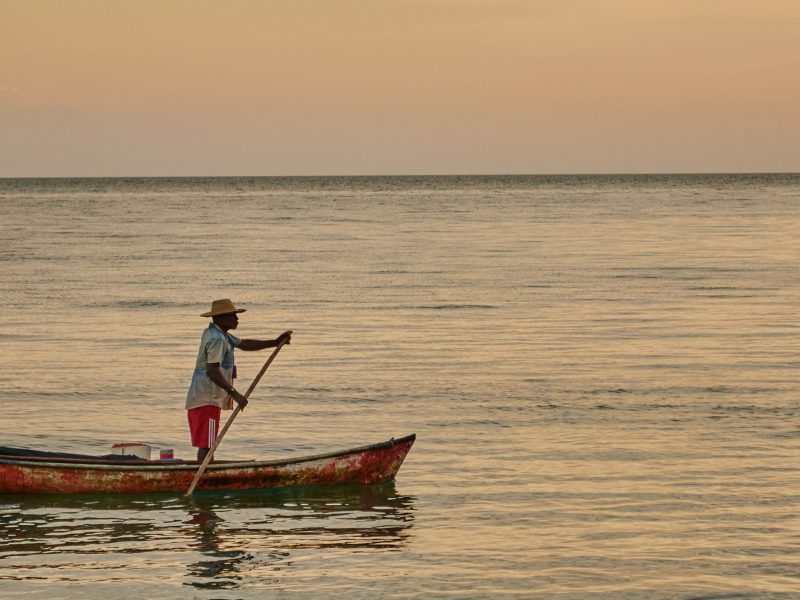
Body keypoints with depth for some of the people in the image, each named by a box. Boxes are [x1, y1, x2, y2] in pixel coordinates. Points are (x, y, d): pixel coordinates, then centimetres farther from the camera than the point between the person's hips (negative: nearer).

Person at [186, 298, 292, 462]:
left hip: (199, 399, 10)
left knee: (205, 446, 13)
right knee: (206, 446, -13)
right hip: (207, 401, -10)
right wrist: (234, 393, -30)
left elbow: (244, 344, 27)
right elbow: (212, 372, -25)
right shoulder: (217, 339, -15)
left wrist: (275, 342, 21)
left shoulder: (218, 334, 18)